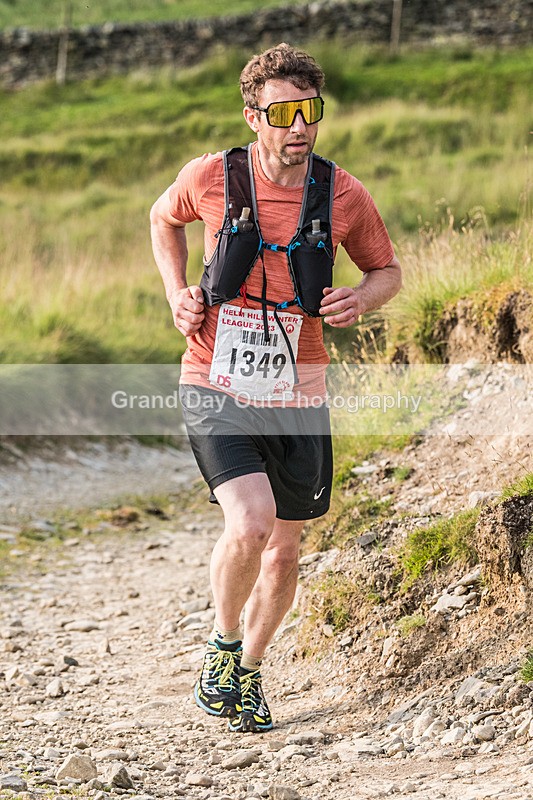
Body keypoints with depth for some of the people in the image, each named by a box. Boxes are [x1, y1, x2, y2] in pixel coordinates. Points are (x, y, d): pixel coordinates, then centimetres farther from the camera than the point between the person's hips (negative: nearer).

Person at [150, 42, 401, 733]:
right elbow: (164, 219, 14)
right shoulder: (212, 177, -9)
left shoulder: (343, 195, -5)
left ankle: (249, 672, 38)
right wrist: (176, 292, -1)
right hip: (216, 391, -3)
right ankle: (223, 642, 5)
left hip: (297, 398, 3)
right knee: (250, 524, -24)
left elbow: (388, 271, 12)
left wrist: (361, 299, -11)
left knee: (284, 553, 12)